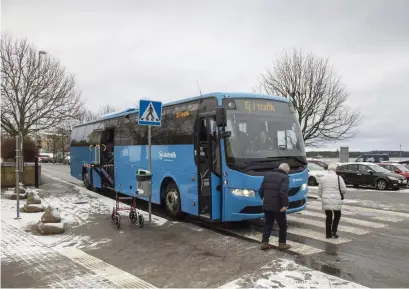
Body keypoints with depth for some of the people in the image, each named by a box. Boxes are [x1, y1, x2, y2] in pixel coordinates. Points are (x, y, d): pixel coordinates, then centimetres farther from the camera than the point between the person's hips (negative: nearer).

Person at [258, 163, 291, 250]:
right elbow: (283, 192, -24)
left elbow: (261, 190, 9)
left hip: (266, 205, 5)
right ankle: (282, 243, 19)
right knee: (282, 225, 12)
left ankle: (264, 243, 12)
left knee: (268, 224, 16)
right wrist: (285, 204, -20)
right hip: (278, 207, -5)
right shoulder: (284, 177, -10)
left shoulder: (267, 175, 9)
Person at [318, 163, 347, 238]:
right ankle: (333, 231, 4)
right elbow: (344, 190, -5)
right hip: (336, 201, -3)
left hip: (325, 201, 3)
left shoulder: (322, 178, 7)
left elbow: (319, 192, 9)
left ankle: (328, 234, 15)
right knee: (337, 216, 16)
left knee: (328, 217, 14)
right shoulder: (338, 178, -5)